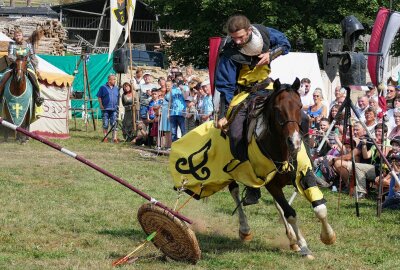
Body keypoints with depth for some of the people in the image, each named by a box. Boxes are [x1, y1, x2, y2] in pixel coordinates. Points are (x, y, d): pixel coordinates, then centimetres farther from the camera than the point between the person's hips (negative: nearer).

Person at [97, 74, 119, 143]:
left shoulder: (116, 88, 13)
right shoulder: (103, 87, 1)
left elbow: (118, 98, 20)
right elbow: (99, 97, 2)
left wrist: (117, 105, 9)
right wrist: (101, 105, -7)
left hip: (114, 109, 3)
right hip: (105, 109, -3)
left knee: (114, 124, -2)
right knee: (105, 124, 2)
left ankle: (114, 138, -1)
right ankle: (105, 137, 10)